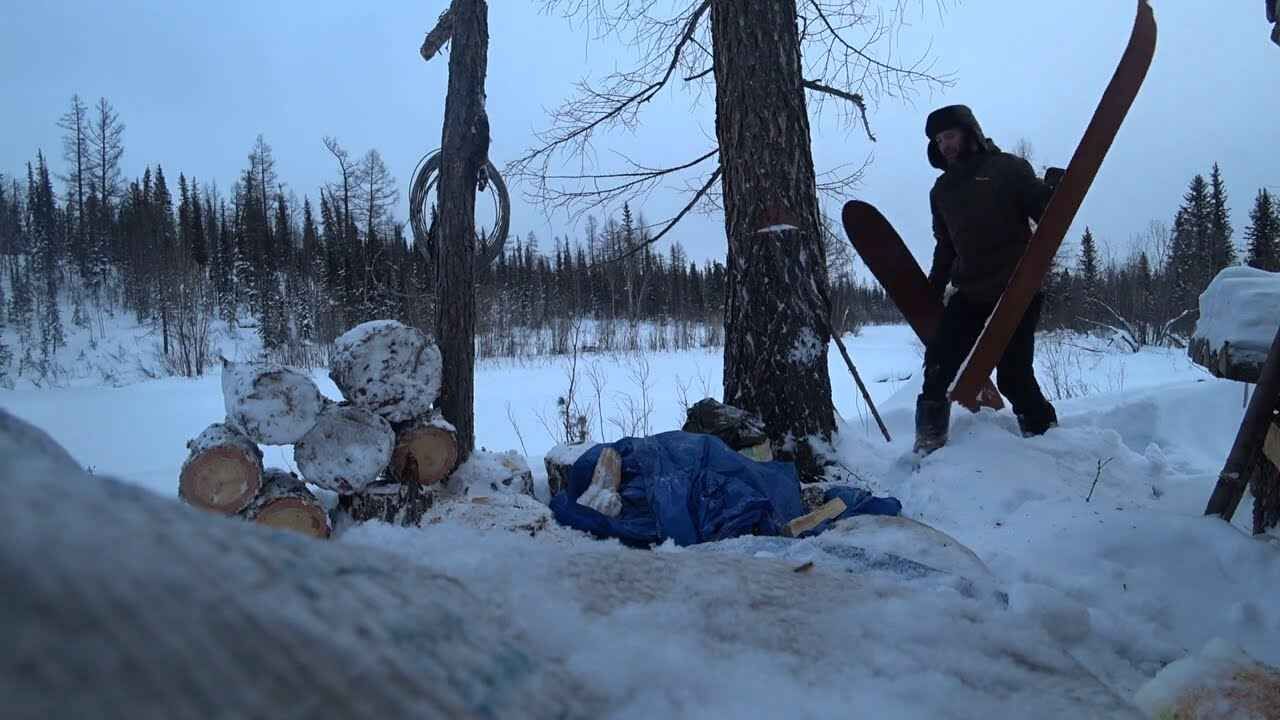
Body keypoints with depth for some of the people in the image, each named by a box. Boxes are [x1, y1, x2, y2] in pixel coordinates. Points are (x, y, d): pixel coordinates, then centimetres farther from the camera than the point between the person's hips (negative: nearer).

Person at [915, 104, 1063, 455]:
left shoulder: (1007, 168, 0)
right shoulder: (942, 190, 17)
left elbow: (1047, 214, -6)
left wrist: (1056, 190, -24)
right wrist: (933, 290, 16)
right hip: (969, 295, 5)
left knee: (1013, 376, -6)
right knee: (938, 364, -4)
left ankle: (1045, 434, 14)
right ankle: (928, 443, 5)